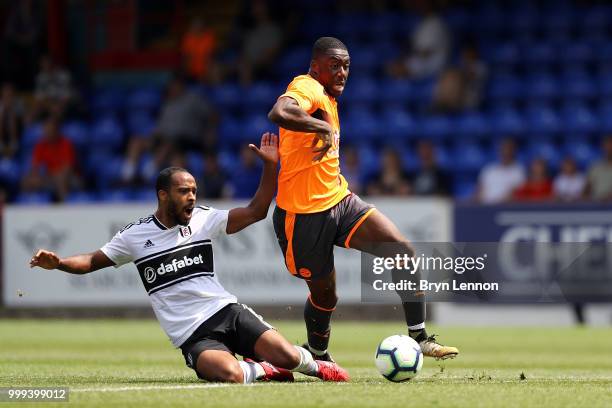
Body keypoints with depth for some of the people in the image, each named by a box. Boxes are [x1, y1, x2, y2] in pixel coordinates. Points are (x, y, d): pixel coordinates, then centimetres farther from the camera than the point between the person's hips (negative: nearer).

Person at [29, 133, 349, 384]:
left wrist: (270, 166, -7)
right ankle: (258, 369, 2)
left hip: (227, 311, 3)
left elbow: (256, 211, 3)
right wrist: (58, 263, -8)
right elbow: (93, 262, 11)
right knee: (231, 374, -34)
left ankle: (315, 364, 21)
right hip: (193, 336, -3)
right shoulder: (134, 236, 3)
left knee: (286, 356, -16)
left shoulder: (203, 220, 6)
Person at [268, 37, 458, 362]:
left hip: (339, 201, 8)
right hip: (303, 215, -8)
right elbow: (279, 113, -40)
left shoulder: (328, 98, 15)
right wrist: (322, 127, -33)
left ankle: (418, 338, -6)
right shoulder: (308, 89, -16)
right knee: (324, 295, 6)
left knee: (403, 251, -10)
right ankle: (316, 355, 35)